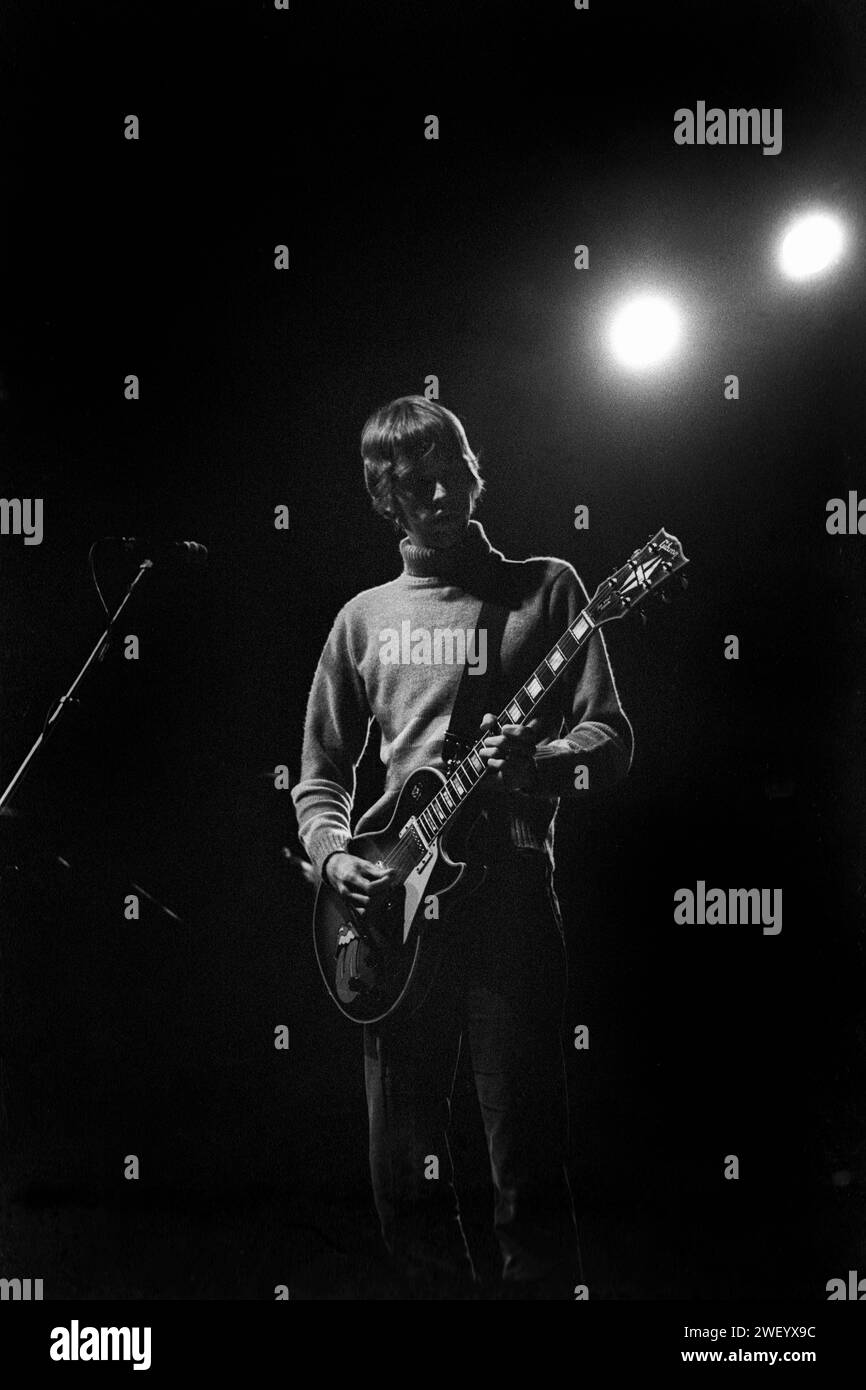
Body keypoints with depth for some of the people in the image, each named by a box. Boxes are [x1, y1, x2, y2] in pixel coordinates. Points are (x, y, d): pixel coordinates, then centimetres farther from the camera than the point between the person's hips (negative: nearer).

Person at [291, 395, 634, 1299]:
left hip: (508, 894, -3)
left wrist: (535, 763, -18)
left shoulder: (544, 586, 7)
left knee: (528, 1174, 0)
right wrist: (333, 856, -1)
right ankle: (440, 1289, 34)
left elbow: (611, 741, 2)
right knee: (403, 1172, 12)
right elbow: (319, 772, 17)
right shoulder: (364, 617, 15)